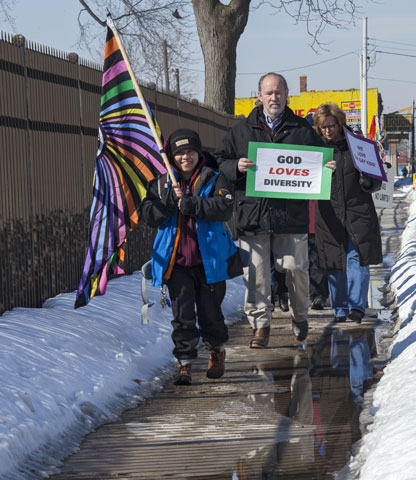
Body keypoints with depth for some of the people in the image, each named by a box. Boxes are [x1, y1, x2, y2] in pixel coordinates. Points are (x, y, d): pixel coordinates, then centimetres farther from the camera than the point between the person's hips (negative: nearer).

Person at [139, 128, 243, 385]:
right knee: (182, 314, -3)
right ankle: (185, 363, 2)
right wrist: (171, 200, -16)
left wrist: (188, 203, -20)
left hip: (208, 260, -1)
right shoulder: (162, 184, 9)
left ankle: (217, 350, 34)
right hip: (176, 261, 1)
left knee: (210, 311, 9)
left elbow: (224, 208, -16)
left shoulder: (214, 180, 0)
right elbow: (148, 215, 0)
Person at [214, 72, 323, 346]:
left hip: (291, 214, 0)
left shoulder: (303, 130, 10)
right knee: (256, 273, -2)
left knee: (296, 268, 2)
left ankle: (300, 317, 24)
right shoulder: (242, 131, 11)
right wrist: (237, 167, -9)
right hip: (252, 214, 0)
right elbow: (219, 161, 12)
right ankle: (260, 325, 5)